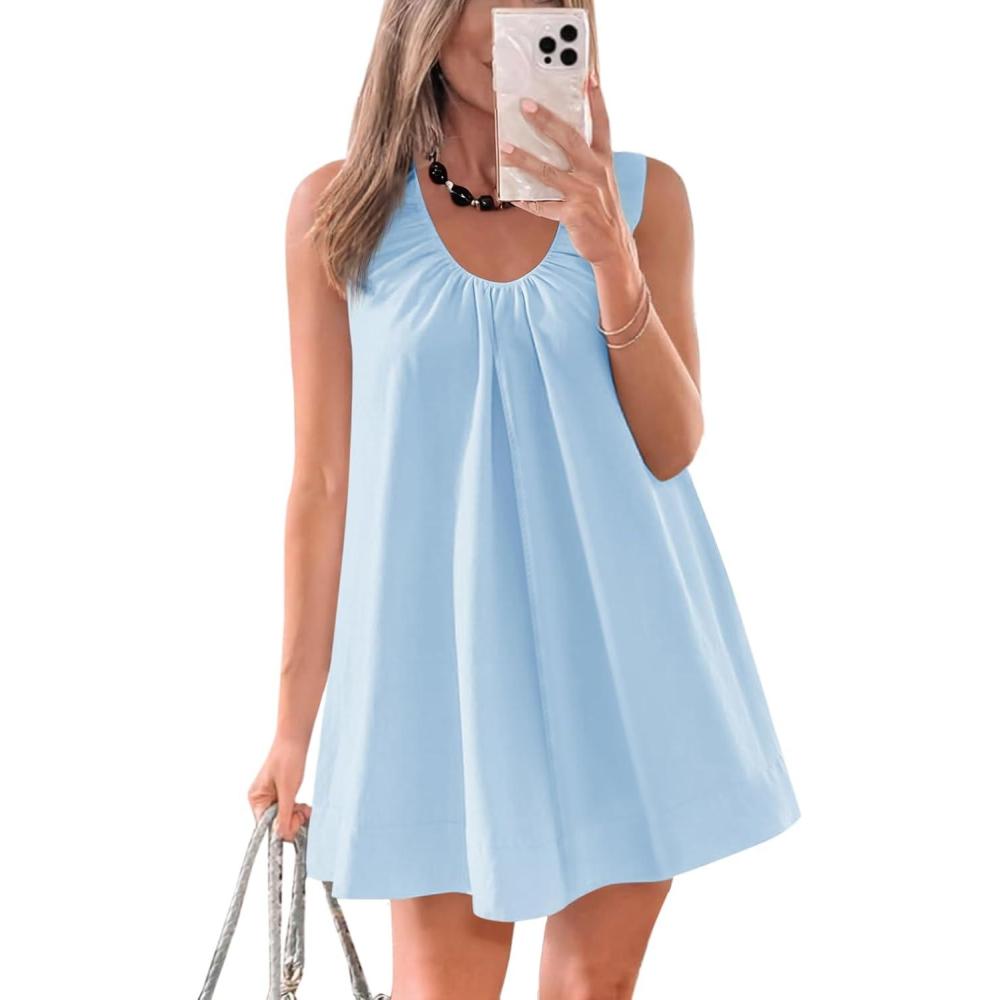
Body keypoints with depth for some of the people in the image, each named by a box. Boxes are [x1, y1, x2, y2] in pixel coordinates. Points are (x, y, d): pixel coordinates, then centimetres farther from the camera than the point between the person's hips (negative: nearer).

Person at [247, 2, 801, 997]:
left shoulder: (643, 195, 1)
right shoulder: (340, 209, -2)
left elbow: (671, 449, -3)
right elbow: (323, 477, 0)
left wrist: (612, 255, -18)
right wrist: (295, 720, 2)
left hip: (622, 650, 2)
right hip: (442, 655, -1)